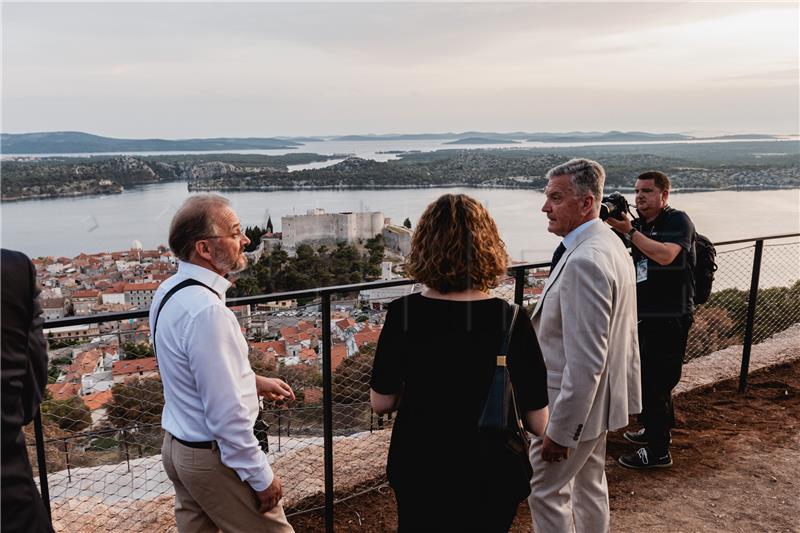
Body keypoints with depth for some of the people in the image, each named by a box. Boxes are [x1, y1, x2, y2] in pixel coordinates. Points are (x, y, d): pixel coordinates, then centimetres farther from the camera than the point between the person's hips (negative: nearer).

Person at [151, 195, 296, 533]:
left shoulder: (169, 291, 0)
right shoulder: (206, 310, -29)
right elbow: (227, 412, -27)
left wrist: (251, 381, 14)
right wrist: (261, 476, -17)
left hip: (177, 445, 9)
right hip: (214, 457, -9)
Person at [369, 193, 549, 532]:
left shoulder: (403, 314, -16)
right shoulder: (510, 321, -19)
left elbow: (381, 403, -6)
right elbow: (538, 423, -13)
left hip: (418, 471, 1)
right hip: (490, 478, 0)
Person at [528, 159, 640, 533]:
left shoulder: (584, 262, -29)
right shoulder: (610, 244, 4)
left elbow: (585, 359, -29)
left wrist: (559, 430, -21)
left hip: (575, 401, -10)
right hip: (599, 397, 10)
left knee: (545, 491, 7)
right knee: (590, 485, 24)